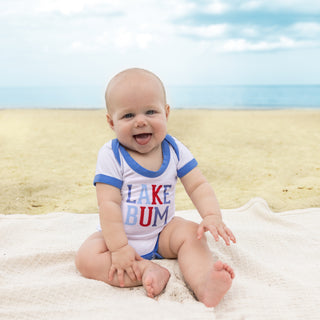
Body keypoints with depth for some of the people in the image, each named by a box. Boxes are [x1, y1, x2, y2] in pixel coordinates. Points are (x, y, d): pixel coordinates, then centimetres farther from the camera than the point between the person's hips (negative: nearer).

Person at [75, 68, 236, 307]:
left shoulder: (174, 150, -7)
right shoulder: (111, 155, -17)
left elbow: (198, 186, -7)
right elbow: (109, 203, -21)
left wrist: (212, 216, -26)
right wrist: (119, 247, -27)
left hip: (162, 233, 3)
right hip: (122, 236, -2)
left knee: (192, 233, -22)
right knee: (87, 257, -25)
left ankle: (203, 284, -39)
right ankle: (148, 270, -33)